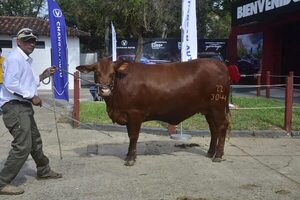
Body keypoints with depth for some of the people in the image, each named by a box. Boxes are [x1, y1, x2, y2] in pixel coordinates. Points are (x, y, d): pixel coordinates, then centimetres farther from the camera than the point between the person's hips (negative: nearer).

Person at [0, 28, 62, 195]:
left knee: (35, 141, 22)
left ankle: (44, 171, 39)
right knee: (22, 146, -13)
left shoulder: (25, 60, 19)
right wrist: (32, 96, -18)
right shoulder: (15, 58, -13)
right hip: (14, 106, -11)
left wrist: (43, 76, 13)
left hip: (24, 106, 11)